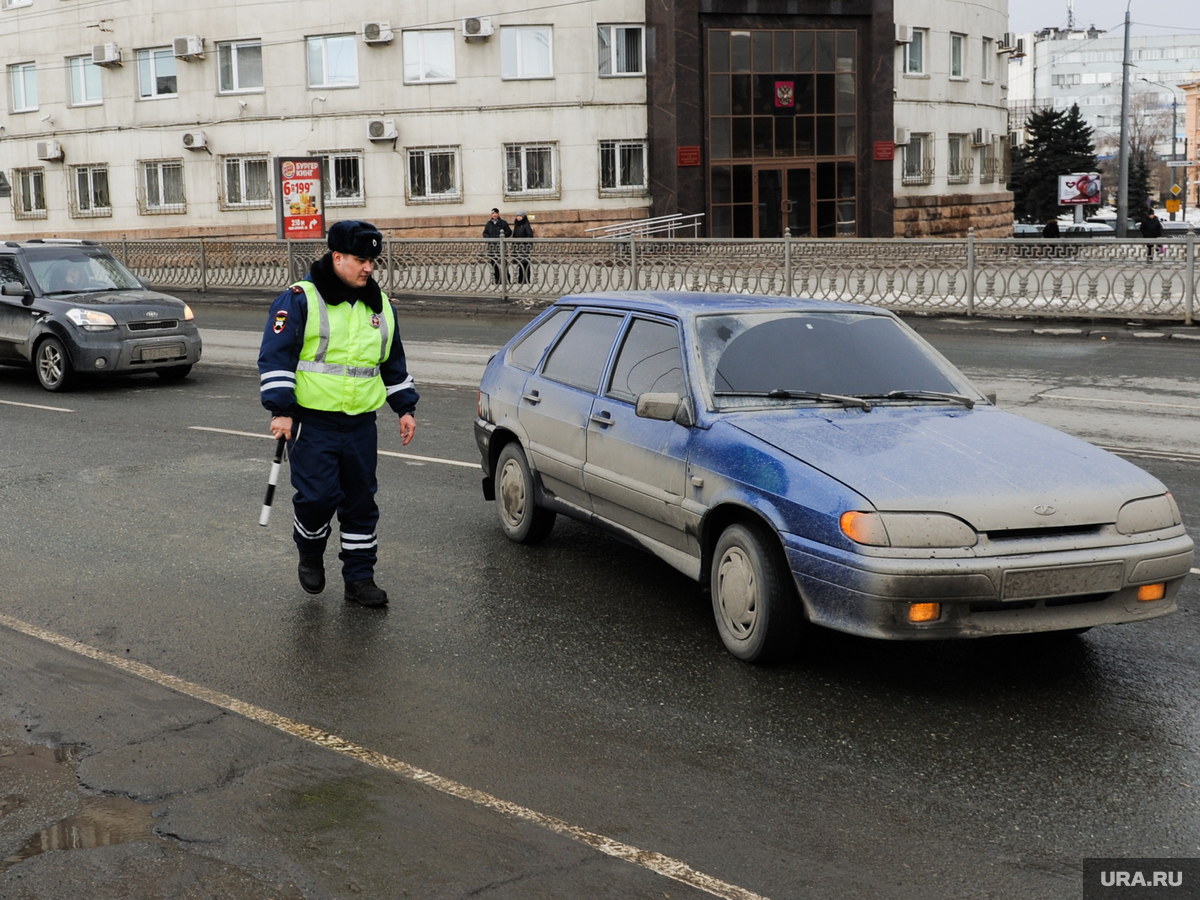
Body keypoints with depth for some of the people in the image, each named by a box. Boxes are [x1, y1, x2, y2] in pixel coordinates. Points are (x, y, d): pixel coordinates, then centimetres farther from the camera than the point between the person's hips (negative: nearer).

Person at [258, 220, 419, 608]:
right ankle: (310, 554, 20)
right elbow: (275, 356, -8)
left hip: (361, 425, 5)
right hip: (313, 423, -5)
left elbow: (393, 362, 23)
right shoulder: (300, 300, -6)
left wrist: (405, 407, 18)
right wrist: (280, 410, -14)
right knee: (317, 496, -10)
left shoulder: (379, 305, 13)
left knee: (361, 502, 7)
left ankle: (359, 578, 17)